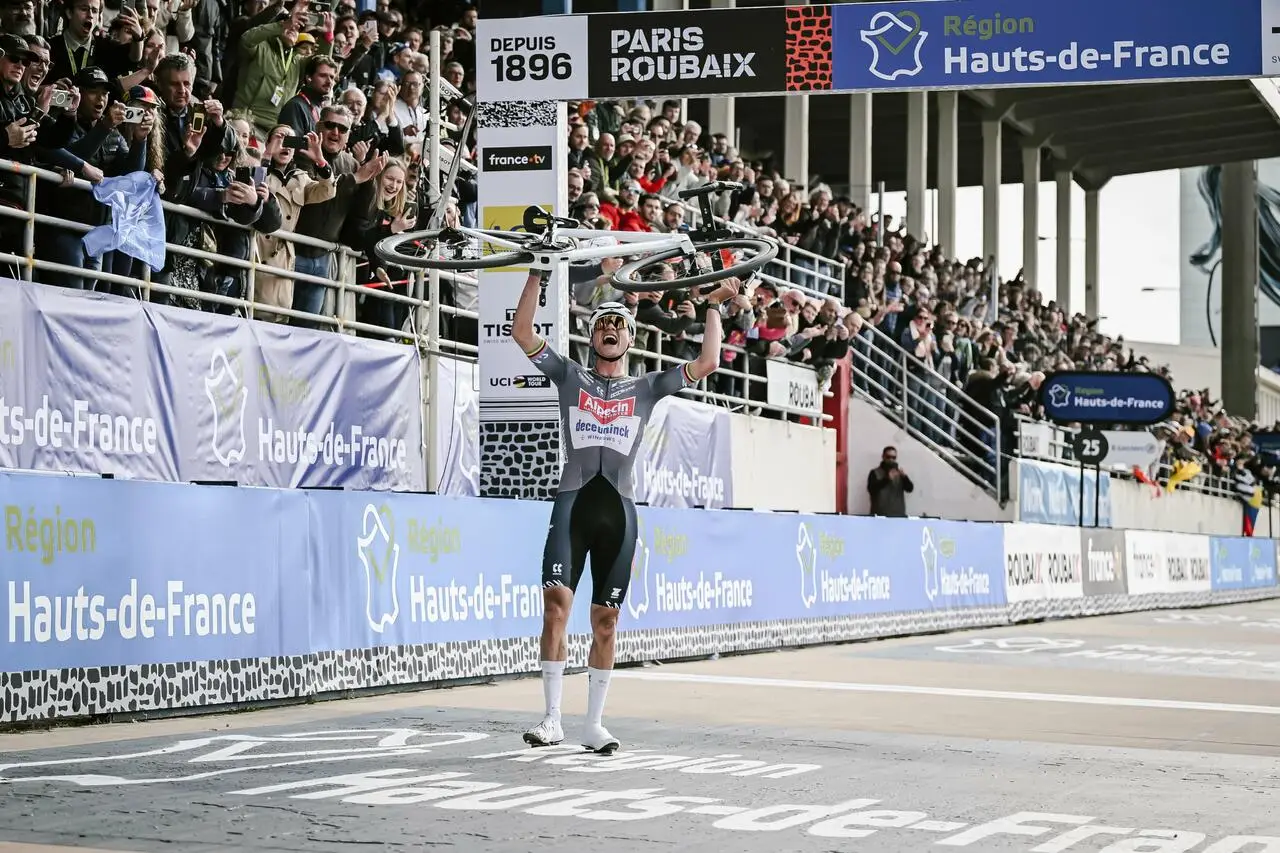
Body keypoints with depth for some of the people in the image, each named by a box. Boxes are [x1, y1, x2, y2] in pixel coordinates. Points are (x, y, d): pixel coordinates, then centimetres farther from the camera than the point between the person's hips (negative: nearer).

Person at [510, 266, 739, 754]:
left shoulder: (646, 388, 15)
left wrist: (714, 308, 12)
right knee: (557, 603, -15)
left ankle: (594, 724, 10)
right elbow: (522, 333, 6)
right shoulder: (570, 377, 13)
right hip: (573, 501, -1)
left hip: (619, 509, 2)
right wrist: (536, 276, 2)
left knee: (605, 620, 4)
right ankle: (552, 720, -13)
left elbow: (707, 363, 9)